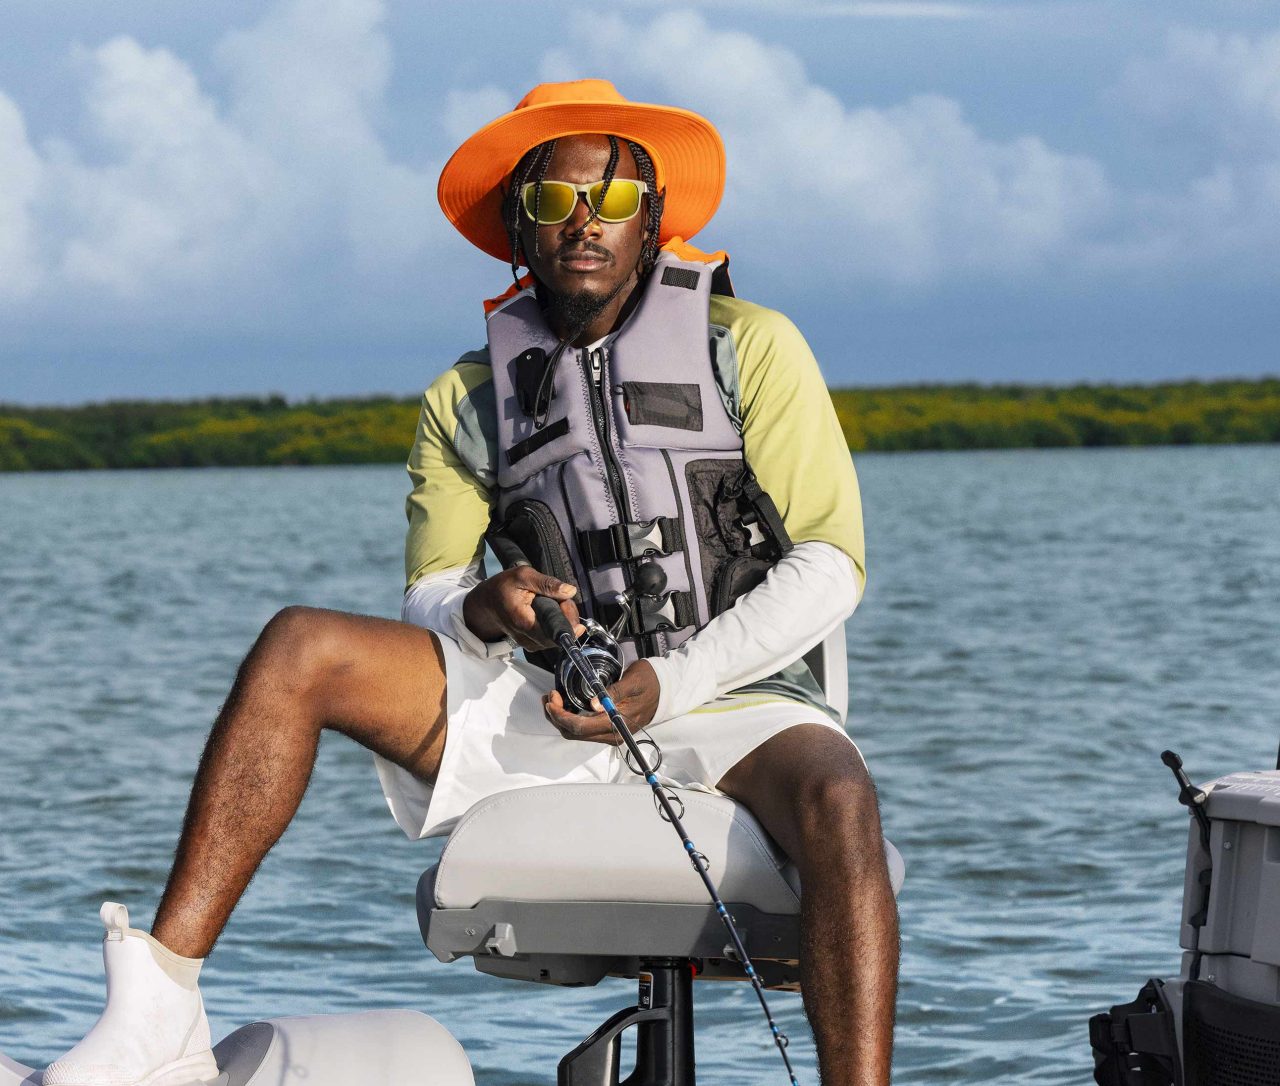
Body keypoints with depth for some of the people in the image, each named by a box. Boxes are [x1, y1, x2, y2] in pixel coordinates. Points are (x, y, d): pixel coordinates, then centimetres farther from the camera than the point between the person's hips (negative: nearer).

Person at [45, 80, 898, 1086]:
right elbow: (428, 598, 11)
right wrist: (482, 610, -15)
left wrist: (669, 684, -15)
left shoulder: (751, 346, 2)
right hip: (550, 706, 3)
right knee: (297, 648, -16)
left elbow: (831, 567, -4)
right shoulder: (469, 400, 13)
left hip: (730, 700, -3)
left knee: (838, 800, -38)